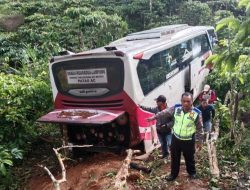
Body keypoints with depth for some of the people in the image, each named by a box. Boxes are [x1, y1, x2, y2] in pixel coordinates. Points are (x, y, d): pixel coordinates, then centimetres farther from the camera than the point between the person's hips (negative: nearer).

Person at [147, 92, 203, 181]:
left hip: (189, 140, -2)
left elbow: (199, 129, -8)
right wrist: (154, 117, 8)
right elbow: (165, 113, 4)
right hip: (175, 138, 3)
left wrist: (199, 141, -1)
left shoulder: (196, 113, -19)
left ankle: (192, 172, 45)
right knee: (174, 157, 18)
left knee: (189, 158, 18)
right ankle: (174, 173, 39)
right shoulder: (176, 108, -12)